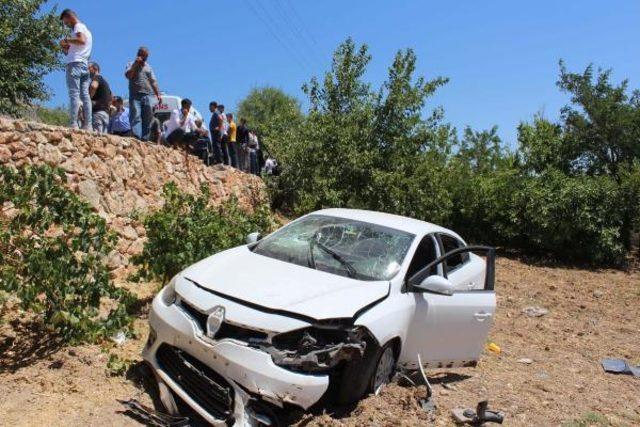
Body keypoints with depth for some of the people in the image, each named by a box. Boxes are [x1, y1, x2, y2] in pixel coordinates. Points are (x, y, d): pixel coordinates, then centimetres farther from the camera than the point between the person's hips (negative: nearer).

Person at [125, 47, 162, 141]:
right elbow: (128, 76, -4)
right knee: (135, 117, -13)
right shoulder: (131, 64, 13)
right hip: (135, 95, -3)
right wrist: (135, 64, -7)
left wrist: (158, 94, 8)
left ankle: (145, 138, -2)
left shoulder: (148, 67, 23)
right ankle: (137, 137, -22)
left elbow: (154, 82, 19)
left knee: (147, 118, -3)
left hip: (148, 95, 3)